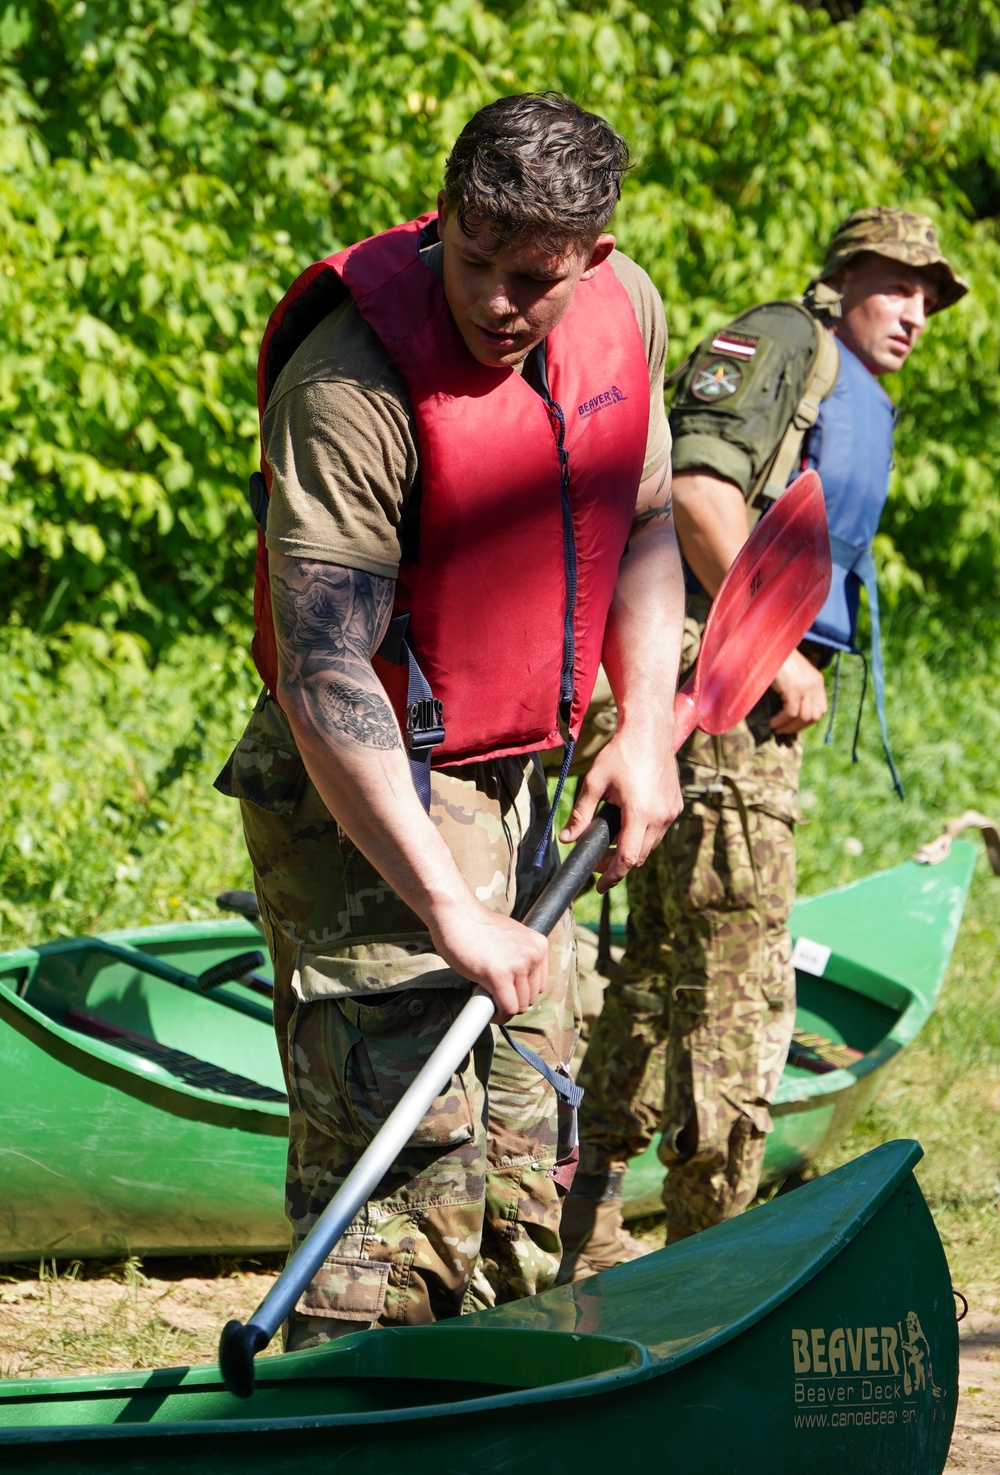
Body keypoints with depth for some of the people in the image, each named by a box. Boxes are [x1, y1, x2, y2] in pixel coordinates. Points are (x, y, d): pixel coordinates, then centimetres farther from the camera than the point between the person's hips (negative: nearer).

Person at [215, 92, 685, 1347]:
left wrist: (644, 730, -1)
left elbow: (642, 527, 14)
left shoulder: (627, 312, -2)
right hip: (361, 806, -8)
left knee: (524, 1166, 12)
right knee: (405, 1162, -15)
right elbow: (324, 677, -27)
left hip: (509, 790, 8)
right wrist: (450, 911, -30)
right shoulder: (353, 383, -25)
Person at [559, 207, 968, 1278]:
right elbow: (695, 487, -17)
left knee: (664, 964, 12)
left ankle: (587, 1225, 18)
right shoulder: (779, 343, -3)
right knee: (738, 976, -10)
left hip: (761, 689, 10)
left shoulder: (860, 415, 28)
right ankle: (709, 1244, -6)